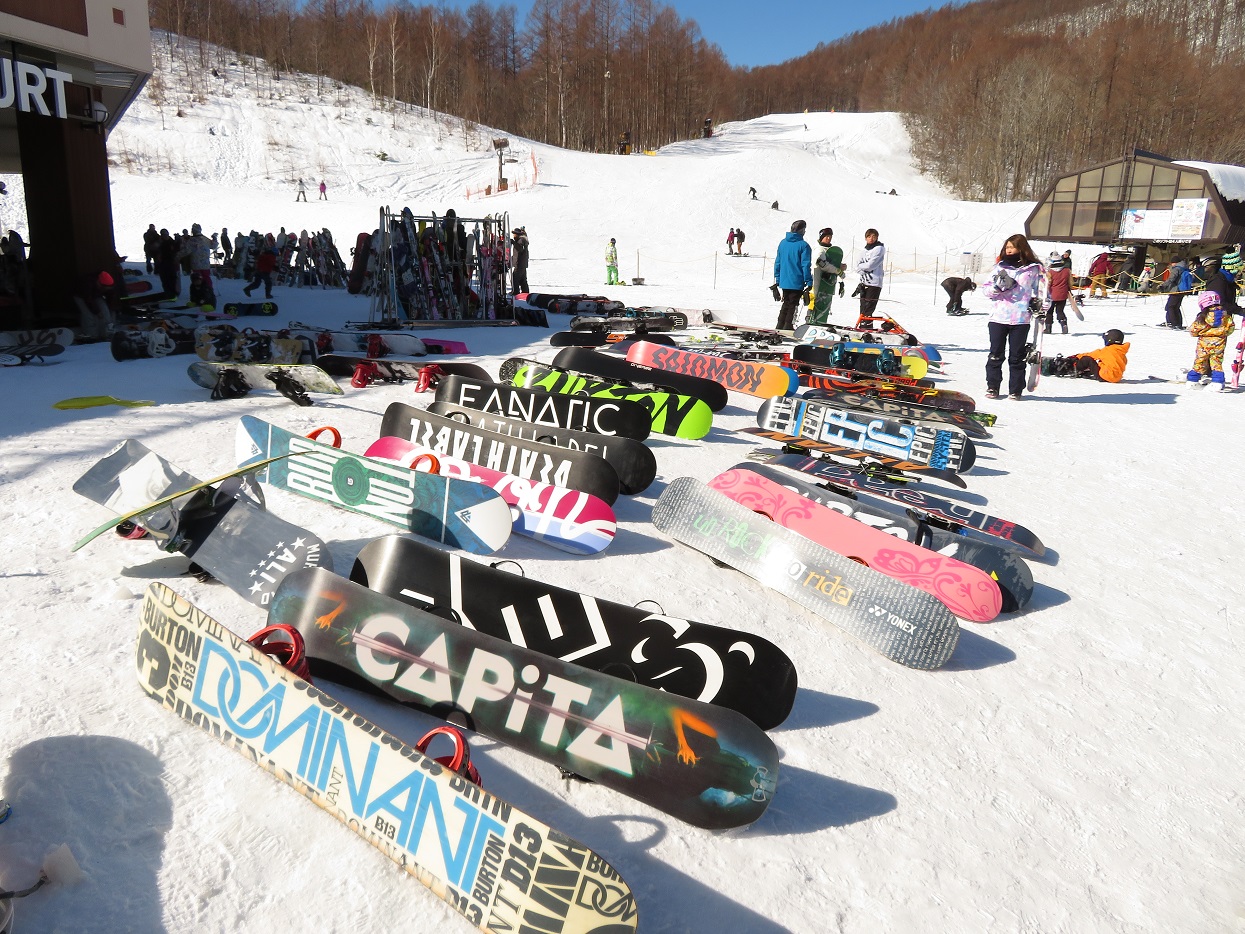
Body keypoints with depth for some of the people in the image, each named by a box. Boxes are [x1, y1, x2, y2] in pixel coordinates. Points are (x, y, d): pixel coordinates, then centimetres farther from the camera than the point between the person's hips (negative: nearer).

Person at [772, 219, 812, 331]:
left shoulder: (783, 243, 6)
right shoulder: (803, 245, -11)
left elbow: (777, 262, 10)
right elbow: (805, 265, -13)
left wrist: (777, 280, 17)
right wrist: (809, 282, -8)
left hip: (784, 281, 5)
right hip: (797, 282, -5)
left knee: (786, 303, 19)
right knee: (792, 304, 5)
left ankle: (780, 326, 18)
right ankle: (787, 327, 3)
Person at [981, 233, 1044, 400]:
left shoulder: (1033, 269, 6)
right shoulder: (1000, 267, 9)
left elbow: (1041, 290, 13)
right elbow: (985, 289, 6)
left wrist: (1038, 303, -4)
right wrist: (998, 287, -13)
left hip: (1021, 319, -1)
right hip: (998, 317, 1)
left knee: (1017, 356, 4)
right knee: (996, 354, 5)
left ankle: (1015, 390, 12)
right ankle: (992, 387, 15)